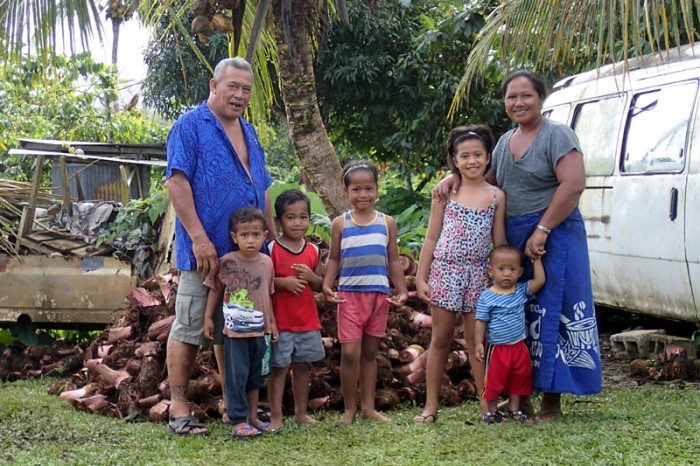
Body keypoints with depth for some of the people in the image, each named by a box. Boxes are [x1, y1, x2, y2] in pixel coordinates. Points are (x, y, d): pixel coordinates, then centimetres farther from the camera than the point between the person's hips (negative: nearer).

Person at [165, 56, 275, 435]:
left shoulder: (248, 132, 18)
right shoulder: (190, 126, -5)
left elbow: (262, 190, 23)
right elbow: (176, 182, -14)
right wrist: (200, 239, -20)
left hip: (247, 253, 7)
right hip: (205, 251, -7)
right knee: (189, 329, -3)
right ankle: (179, 411, 1)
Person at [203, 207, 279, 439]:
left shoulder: (267, 263, 2)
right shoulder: (226, 263, -10)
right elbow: (215, 290, 0)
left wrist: (272, 322, 14)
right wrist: (208, 317, -1)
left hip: (259, 329, 5)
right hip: (235, 330, -4)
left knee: (255, 375, 15)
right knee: (236, 375, -2)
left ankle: (253, 416, 26)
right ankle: (238, 421, 5)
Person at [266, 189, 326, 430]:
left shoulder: (313, 250, 7)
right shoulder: (271, 249, -7)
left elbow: (321, 284, 12)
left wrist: (311, 277, -9)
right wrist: (283, 282, -22)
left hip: (307, 320, 5)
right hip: (280, 321, -5)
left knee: (302, 365, 12)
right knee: (278, 367, -1)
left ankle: (301, 412, 22)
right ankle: (276, 416, 5)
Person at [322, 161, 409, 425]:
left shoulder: (386, 223, 6)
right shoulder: (340, 224, 2)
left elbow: (393, 260, 11)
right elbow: (333, 259, 6)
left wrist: (402, 291, 6)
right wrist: (327, 285, -8)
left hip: (379, 294, 2)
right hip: (350, 294, -2)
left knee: (370, 352, 10)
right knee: (350, 352, -8)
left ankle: (368, 407, 16)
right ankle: (349, 409, 3)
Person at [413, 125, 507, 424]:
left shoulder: (496, 197, 3)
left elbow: (499, 243, 6)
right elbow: (431, 238, 4)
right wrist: (421, 277, 0)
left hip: (479, 274, 0)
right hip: (445, 270, 0)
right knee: (441, 339, 6)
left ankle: (488, 404, 10)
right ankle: (431, 406, 11)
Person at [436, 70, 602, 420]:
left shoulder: (556, 135, -7)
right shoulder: (506, 141, 17)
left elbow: (574, 184, -17)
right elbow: (487, 181, 22)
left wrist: (542, 230, -20)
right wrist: (456, 177, 2)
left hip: (553, 236, -7)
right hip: (512, 240, 8)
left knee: (550, 314, -7)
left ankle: (551, 401, -2)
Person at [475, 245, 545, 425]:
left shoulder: (521, 291, 2)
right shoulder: (486, 297, -10)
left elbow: (540, 281, -4)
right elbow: (481, 322, -9)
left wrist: (536, 260, 1)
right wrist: (479, 344, -14)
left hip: (518, 346, 4)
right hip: (497, 348, -4)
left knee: (519, 379, 13)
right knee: (494, 380, 4)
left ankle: (514, 410, 27)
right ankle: (492, 411, 20)